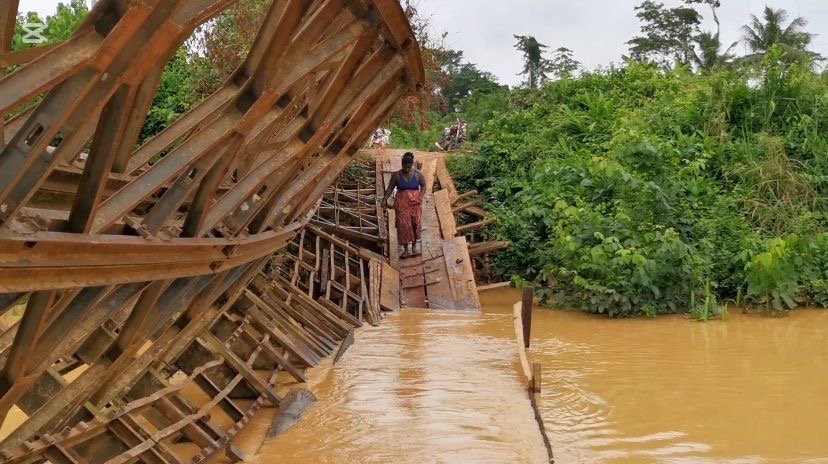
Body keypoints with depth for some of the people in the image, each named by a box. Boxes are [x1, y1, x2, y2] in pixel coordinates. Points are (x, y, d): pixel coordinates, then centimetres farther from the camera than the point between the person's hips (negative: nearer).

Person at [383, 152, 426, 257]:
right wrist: (385, 199, -9)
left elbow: (423, 186, 6)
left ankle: (414, 246, 14)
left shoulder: (418, 174, -4)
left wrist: (421, 196, -9)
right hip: (402, 203, 0)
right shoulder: (396, 175, -5)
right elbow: (390, 188, 1)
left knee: (416, 223, -4)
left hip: (415, 202, 1)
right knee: (403, 225, -4)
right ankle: (406, 249, 5)